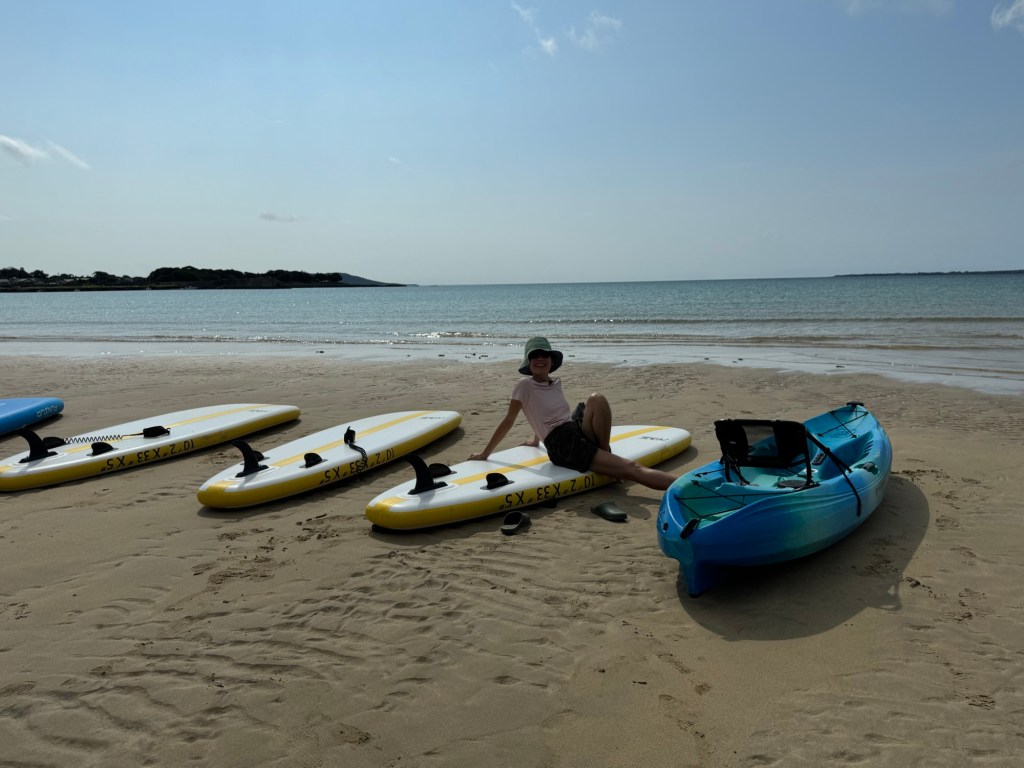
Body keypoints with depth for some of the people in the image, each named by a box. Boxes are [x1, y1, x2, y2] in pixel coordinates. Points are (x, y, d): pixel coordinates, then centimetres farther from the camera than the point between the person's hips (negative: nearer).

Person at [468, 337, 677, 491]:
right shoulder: (525, 386, -4)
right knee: (631, 468, -19)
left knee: (597, 399, -24)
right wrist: (485, 454, 2)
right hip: (561, 445, -6)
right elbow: (508, 421, 0)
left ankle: (605, 455, -14)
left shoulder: (556, 383, 16)